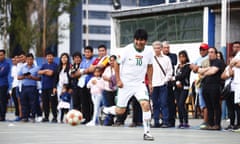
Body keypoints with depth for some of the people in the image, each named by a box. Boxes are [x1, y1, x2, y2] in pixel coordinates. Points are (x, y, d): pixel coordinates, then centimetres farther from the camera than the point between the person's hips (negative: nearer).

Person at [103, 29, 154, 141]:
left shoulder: (149, 51, -4)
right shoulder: (127, 50, -14)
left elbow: (149, 67, 12)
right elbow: (117, 64, -4)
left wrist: (150, 83, 9)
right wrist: (118, 80, -10)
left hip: (140, 83, 2)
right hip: (125, 84, -2)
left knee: (145, 105, -19)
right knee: (120, 111, 2)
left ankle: (147, 132, -11)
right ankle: (105, 110, 35)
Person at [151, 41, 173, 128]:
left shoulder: (166, 59, 6)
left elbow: (170, 72, 3)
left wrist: (165, 81, -7)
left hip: (163, 85, -2)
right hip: (153, 85, 2)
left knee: (164, 104, -5)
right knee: (155, 104, 5)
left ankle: (165, 122, -4)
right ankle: (156, 122, 9)